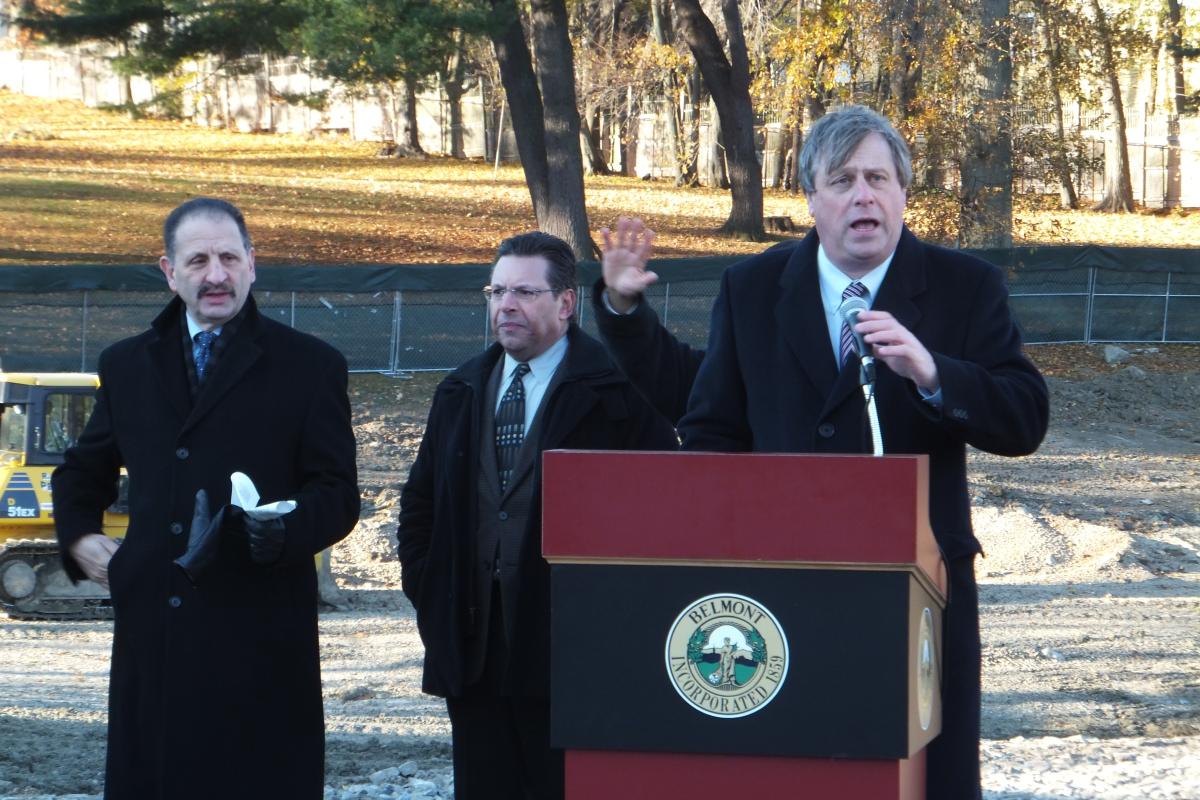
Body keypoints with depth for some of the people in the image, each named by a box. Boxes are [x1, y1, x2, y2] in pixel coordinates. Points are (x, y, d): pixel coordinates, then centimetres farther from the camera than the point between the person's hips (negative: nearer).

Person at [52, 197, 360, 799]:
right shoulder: (127, 366, 15)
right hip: (152, 630, 3)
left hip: (261, 633, -3)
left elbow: (338, 495, 1)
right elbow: (82, 473, 28)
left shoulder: (310, 367, 4)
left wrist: (285, 530, -19)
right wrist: (79, 537, 9)